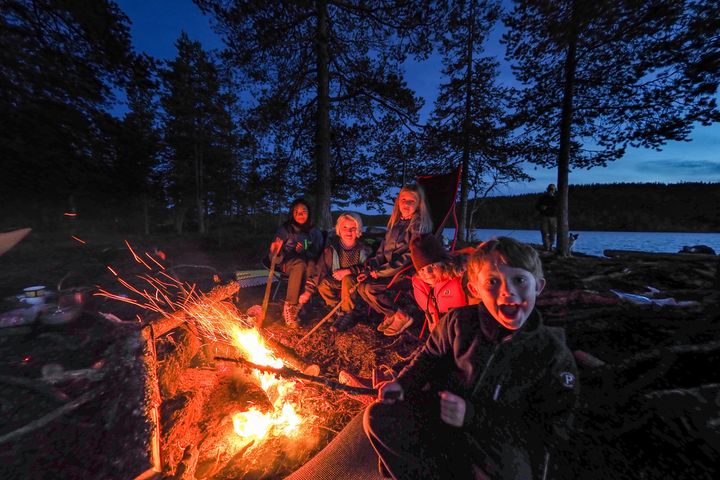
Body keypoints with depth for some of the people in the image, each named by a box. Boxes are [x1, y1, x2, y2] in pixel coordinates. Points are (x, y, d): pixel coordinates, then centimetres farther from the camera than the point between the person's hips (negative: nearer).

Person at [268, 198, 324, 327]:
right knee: (300, 264, -38)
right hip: (288, 263, -1)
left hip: (308, 263, 2)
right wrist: (275, 252, -25)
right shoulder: (285, 230, 4)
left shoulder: (315, 232, 8)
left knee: (311, 265, -36)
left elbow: (318, 253, 3)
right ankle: (289, 306, -32)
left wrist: (304, 252, -16)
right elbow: (275, 256, -1)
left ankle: (295, 307, -29)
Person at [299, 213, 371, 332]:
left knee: (348, 279, -33)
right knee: (323, 284, -25)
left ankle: (348, 314, -15)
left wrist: (348, 271, -29)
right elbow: (319, 269, -10)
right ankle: (339, 311, -6)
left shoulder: (363, 249, -8)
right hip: (338, 286, 3)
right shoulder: (332, 249, -6)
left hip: (356, 285, -2)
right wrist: (308, 290, -18)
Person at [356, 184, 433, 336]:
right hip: (390, 268, 7)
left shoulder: (419, 224, -12)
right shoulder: (396, 221, 11)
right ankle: (390, 315, 8)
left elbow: (411, 255, -19)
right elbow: (383, 247, 13)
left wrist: (381, 271, -19)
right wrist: (371, 269, -1)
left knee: (370, 287, -23)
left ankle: (401, 317, -3)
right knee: (361, 285, -9)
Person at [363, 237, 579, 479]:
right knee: (377, 416, -11)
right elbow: (432, 357, 6)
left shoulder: (554, 355, -16)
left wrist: (473, 417, -21)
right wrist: (404, 383, -11)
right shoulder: (460, 321, -13)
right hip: (442, 412, 2)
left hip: (502, 439, -1)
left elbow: (550, 429, -11)